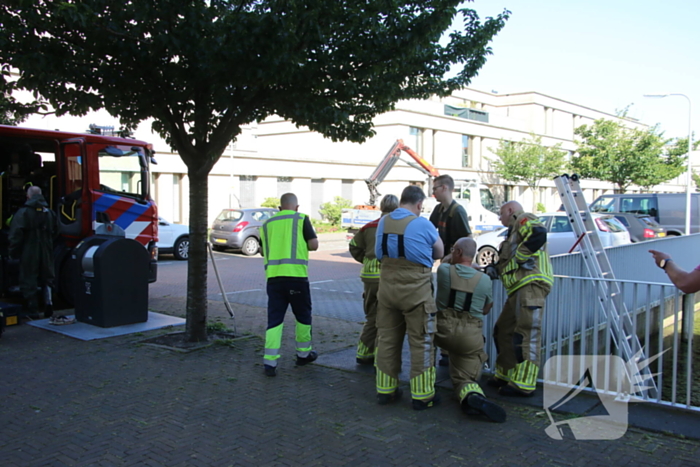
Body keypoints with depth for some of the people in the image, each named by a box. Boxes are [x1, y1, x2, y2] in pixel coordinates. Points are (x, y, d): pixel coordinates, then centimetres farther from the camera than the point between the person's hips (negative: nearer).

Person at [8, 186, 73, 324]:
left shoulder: (23, 213, -12)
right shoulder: (49, 213, 7)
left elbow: (16, 235, -16)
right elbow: (55, 233, 11)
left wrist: (14, 252, -6)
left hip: (28, 254, -5)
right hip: (46, 254, 5)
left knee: (28, 282, 4)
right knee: (47, 280, 14)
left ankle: (33, 311, 7)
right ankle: (49, 310, 11)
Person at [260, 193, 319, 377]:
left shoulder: (267, 224, 15)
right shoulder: (301, 219, 2)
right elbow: (314, 244, -1)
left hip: (273, 276, 3)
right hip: (296, 275, -3)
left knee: (274, 320, 5)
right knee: (303, 316, 16)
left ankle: (270, 362, -2)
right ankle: (303, 354, 28)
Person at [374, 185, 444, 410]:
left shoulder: (383, 222, 3)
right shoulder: (422, 224, -10)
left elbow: (379, 253, 11)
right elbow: (439, 254, 2)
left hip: (387, 287, 5)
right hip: (415, 289, -5)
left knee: (387, 339, 14)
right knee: (421, 343, 5)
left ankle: (385, 390, 25)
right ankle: (422, 395, 12)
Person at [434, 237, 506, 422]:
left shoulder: (444, 270, -3)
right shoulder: (485, 280, 2)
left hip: (443, 331, 0)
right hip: (471, 337, 1)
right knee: (464, 378, 6)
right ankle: (473, 395, -28)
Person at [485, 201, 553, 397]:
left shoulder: (524, 219, 2)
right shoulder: (513, 232, 31)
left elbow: (539, 234, -20)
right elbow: (507, 262, 27)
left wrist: (519, 256, -14)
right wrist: (493, 268, 7)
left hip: (531, 284, -11)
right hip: (519, 288, 11)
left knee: (526, 334, -12)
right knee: (503, 331, 13)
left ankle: (523, 384, -11)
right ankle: (505, 375, 22)